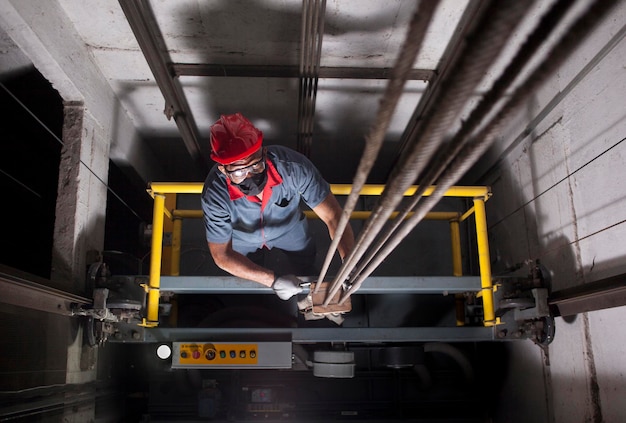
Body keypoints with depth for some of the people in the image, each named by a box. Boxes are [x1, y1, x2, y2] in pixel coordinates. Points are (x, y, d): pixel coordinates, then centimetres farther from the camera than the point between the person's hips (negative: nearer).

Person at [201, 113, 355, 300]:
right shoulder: (214, 194, -42)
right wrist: (273, 280, -39)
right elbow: (222, 255, -31)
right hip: (243, 238, 0)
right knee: (247, 283, 26)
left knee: (305, 266, 27)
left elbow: (333, 216, -35)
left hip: (288, 227, 1)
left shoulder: (293, 166, -43)